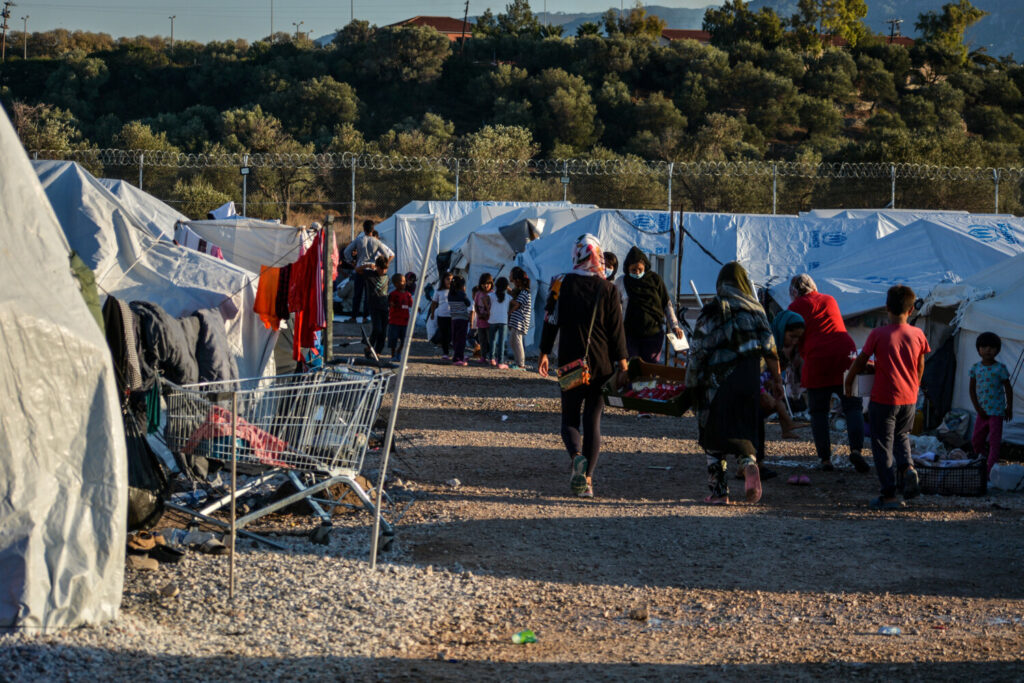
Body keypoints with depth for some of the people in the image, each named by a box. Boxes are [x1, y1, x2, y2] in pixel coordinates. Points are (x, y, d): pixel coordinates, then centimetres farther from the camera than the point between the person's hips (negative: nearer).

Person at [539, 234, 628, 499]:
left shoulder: (563, 285, -3)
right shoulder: (608, 289, -2)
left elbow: (552, 321, 1)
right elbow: (617, 329, -1)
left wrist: (544, 354, 11)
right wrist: (622, 363, 5)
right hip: (602, 364, 1)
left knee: (570, 419, 8)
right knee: (593, 420, 7)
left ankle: (576, 456, -23)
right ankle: (587, 479, 2)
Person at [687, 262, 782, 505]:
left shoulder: (710, 312, -2)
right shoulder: (754, 309, 3)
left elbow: (697, 350, -3)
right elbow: (769, 349, 1)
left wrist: (692, 383, 6)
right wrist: (776, 379, 9)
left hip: (715, 382, -2)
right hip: (747, 381, 2)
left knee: (714, 437, 8)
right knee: (741, 431, 11)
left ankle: (719, 491, 6)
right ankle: (749, 464, -21)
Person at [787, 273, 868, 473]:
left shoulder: (796, 307, 7)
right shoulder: (830, 300, 19)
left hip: (817, 360, -2)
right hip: (845, 354, 3)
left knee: (818, 412, 8)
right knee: (853, 407, 4)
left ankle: (825, 458, 2)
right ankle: (856, 449, -17)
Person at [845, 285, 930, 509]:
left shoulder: (878, 335, -12)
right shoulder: (918, 335, -2)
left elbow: (860, 362, -3)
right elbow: (920, 367, 10)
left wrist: (849, 381, 15)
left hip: (883, 398, -4)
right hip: (909, 399, 4)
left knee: (883, 444, 5)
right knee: (901, 436, 26)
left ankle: (889, 495, 3)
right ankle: (907, 467, -1)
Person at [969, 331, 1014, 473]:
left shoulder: (1000, 369, -8)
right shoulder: (975, 368, 3)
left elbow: (1008, 388, 0)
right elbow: (972, 389, 6)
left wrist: (1009, 408, 0)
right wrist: (977, 408, -2)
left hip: (997, 411, -4)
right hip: (982, 411, 5)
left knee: (994, 440, -7)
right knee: (977, 440, 11)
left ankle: (991, 469, -7)